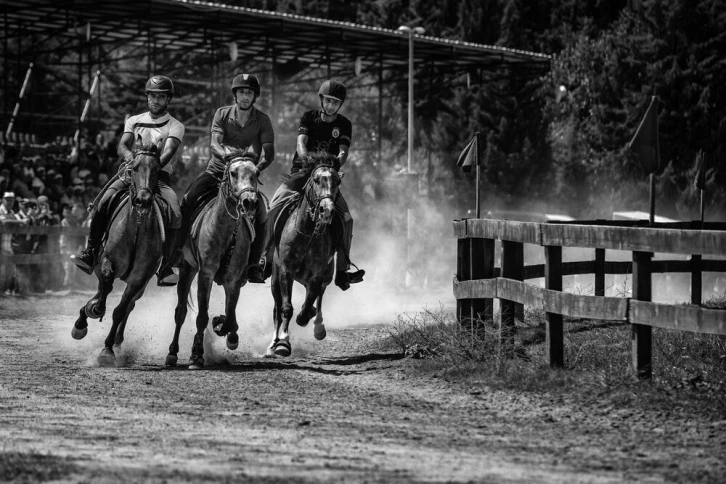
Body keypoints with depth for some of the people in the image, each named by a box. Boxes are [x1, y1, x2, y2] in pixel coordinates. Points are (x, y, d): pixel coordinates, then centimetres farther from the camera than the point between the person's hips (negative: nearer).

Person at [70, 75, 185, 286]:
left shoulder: (175, 126, 6)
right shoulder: (134, 121, 15)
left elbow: (169, 151, -12)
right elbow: (122, 146, 0)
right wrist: (131, 156, -25)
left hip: (159, 175, -2)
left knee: (175, 214, -28)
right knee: (103, 202, -24)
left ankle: (165, 268, -20)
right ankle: (90, 254, -18)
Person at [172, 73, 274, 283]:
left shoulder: (262, 120, -2)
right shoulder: (222, 114, -1)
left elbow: (269, 152, -12)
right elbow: (214, 143, -14)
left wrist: (258, 167, -34)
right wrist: (226, 154, -37)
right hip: (218, 169, 1)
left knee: (260, 217, -20)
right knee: (187, 202, -19)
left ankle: (253, 266, -6)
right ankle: (175, 250, -10)